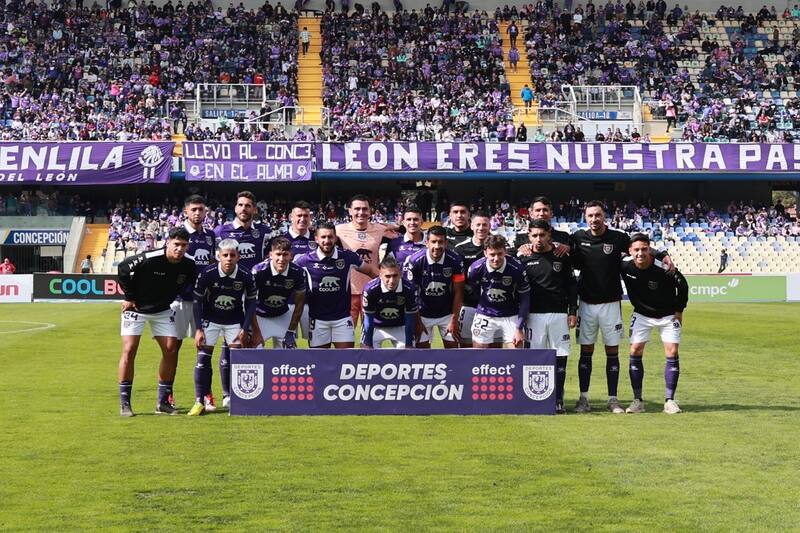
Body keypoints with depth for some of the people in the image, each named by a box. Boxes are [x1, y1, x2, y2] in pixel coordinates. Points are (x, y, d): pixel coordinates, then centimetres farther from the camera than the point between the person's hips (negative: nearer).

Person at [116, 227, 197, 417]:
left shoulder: (188, 265, -14)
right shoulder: (148, 259, -28)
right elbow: (122, 268, -15)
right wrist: (129, 297, -12)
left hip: (163, 310, 4)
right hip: (136, 308, -4)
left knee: (171, 350, -3)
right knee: (129, 351, -11)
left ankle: (163, 401, 9)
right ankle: (125, 403, -3)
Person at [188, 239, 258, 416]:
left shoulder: (245, 276, -18)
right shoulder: (207, 274, -21)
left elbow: (251, 302, -4)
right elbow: (197, 301, -9)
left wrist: (245, 329, -7)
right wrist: (198, 329, -12)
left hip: (235, 321, 1)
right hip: (210, 320, -1)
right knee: (203, 358, -9)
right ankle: (200, 402, -1)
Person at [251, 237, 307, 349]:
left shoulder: (298, 273, -18)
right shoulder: (258, 271, -26)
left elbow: (299, 303, -4)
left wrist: (291, 331, -4)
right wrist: (256, 332, -18)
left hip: (283, 316, 3)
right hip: (259, 317, -3)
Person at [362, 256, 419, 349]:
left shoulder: (409, 290, -28)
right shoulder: (370, 289, -31)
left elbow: (410, 320, -17)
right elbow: (368, 320, -20)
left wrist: (409, 346, -13)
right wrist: (368, 346, -16)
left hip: (400, 328, 1)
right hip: (376, 327, -1)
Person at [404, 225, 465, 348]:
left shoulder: (455, 260, -17)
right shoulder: (415, 261, -19)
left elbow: (458, 293, -9)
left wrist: (454, 320, -9)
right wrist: (417, 320, -10)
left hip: (447, 313, 1)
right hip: (423, 314, -1)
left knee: (452, 346, 2)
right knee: (422, 347, 1)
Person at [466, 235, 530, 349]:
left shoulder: (517, 268, -21)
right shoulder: (475, 268, -18)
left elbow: (525, 299, -11)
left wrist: (520, 328, -12)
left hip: (511, 317, -1)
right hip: (485, 316, 1)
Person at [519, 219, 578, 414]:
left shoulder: (561, 257, 6)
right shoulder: (524, 259, 3)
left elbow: (572, 286, 10)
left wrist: (573, 311, 3)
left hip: (559, 314, 1)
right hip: (534, 315, -1)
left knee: (560, 357, 0)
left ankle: (558, 400, 7)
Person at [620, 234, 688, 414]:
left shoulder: (663, 269, -28)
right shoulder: (624, 265, -20)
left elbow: (682, 285, -11)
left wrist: (679, 310, -5)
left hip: (668, 315, -2)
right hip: (641, 314, 2)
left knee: (672, 354, -8)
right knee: (635, 352, -6)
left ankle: (669, 400, 0)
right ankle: (638, 401, -1)